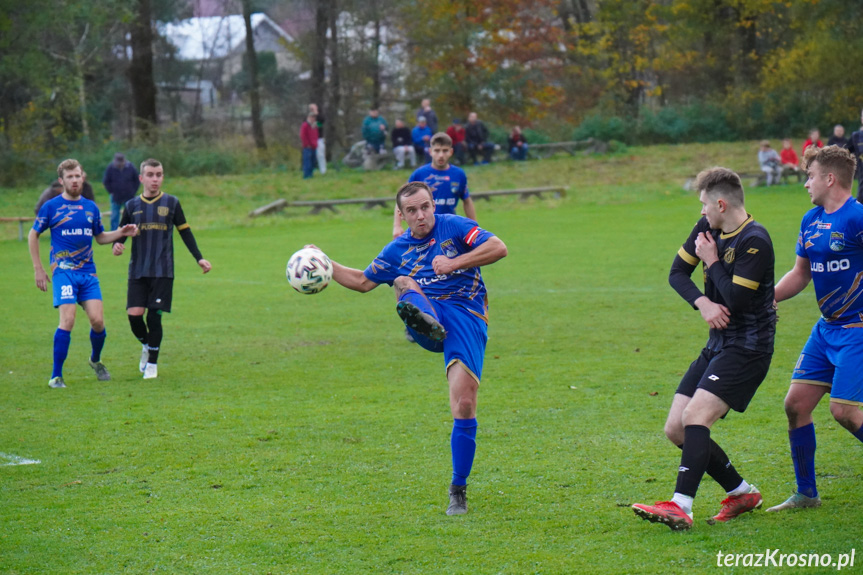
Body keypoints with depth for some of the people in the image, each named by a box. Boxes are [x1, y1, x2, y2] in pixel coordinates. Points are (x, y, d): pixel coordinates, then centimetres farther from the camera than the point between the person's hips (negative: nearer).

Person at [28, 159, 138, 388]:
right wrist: (38, 269, 4)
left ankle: (95, 360, 24)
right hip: (63, 271, -4)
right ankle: (56, 376, -7)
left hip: (88, 272, 4)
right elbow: (33, 235, 8)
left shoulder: (91, 207, 12)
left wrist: (121, 233, 5)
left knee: (97, 320, -7)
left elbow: (100, 237, 24)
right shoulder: (51, 206, 0)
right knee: (67, 320, -17)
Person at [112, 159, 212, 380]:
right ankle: (147, 345, 22)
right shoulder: (132, 205, 7)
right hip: (138, 271, 1)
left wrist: (199, 258, 3)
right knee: (134, 314, -9)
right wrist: (117, 245, -11)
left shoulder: (171, 203, 4)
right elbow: (121, 233, 12)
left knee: (154, 317, -6)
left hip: (163, 271, -1)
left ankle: (152, 364, 8)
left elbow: (185, 232, 10)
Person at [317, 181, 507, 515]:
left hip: (466, 318, -4)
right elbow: (363, 281, 31)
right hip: (428, 319, 4)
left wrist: (454, 264, -9)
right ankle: (425, 320, -63)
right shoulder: (397, 250, 19)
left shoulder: (453, 227, 6)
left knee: (464, 405, -16)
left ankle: (458, 491, -4)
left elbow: (498, 248, -3)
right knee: (403, 283, -26)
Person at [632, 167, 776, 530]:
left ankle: (681, 507, -30)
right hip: (718, 345, 9)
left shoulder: (755, 241, -17)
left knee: (695, 417, -24)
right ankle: (742, 493, 17)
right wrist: (703, 303, -7)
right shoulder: (708, 228, 8)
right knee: (676, 430, 5)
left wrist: (712, 262, -10)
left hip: (747, 347, -9)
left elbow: (736, 300, -21)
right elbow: (677, 273, 11)